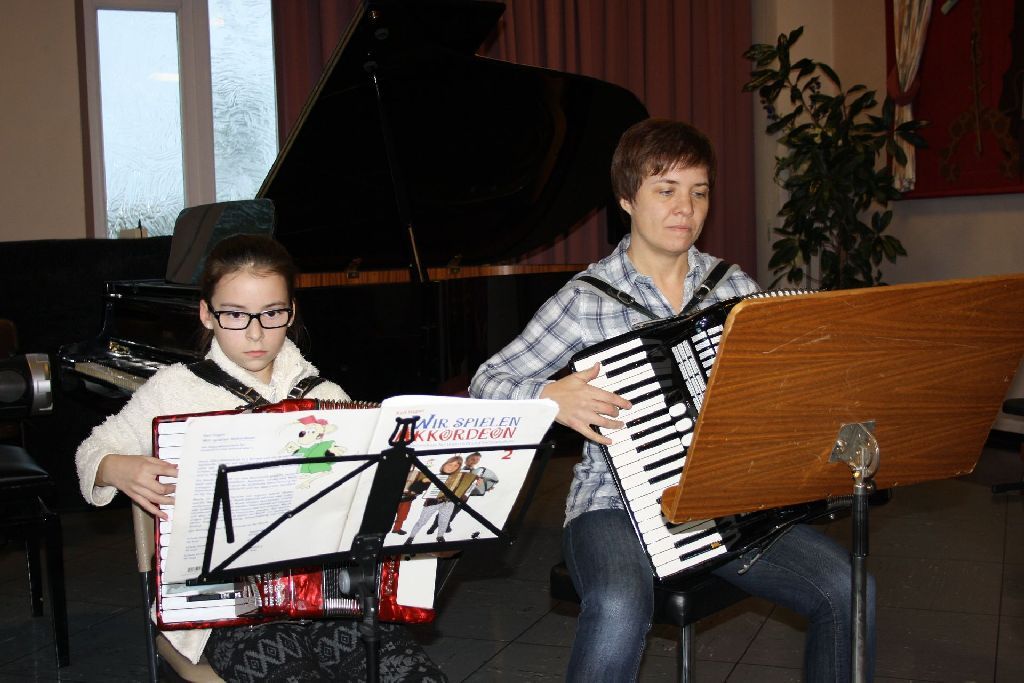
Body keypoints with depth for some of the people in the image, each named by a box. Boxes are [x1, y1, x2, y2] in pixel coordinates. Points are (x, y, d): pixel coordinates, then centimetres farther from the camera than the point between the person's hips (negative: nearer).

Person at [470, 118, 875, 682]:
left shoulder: (734, 286, 7)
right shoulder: (587, 298, -5)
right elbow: (486, 384, -3)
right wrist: (552, 398, -21)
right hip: (619, 503, -4)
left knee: (845, 589, -17)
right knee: (620, 608, -35)